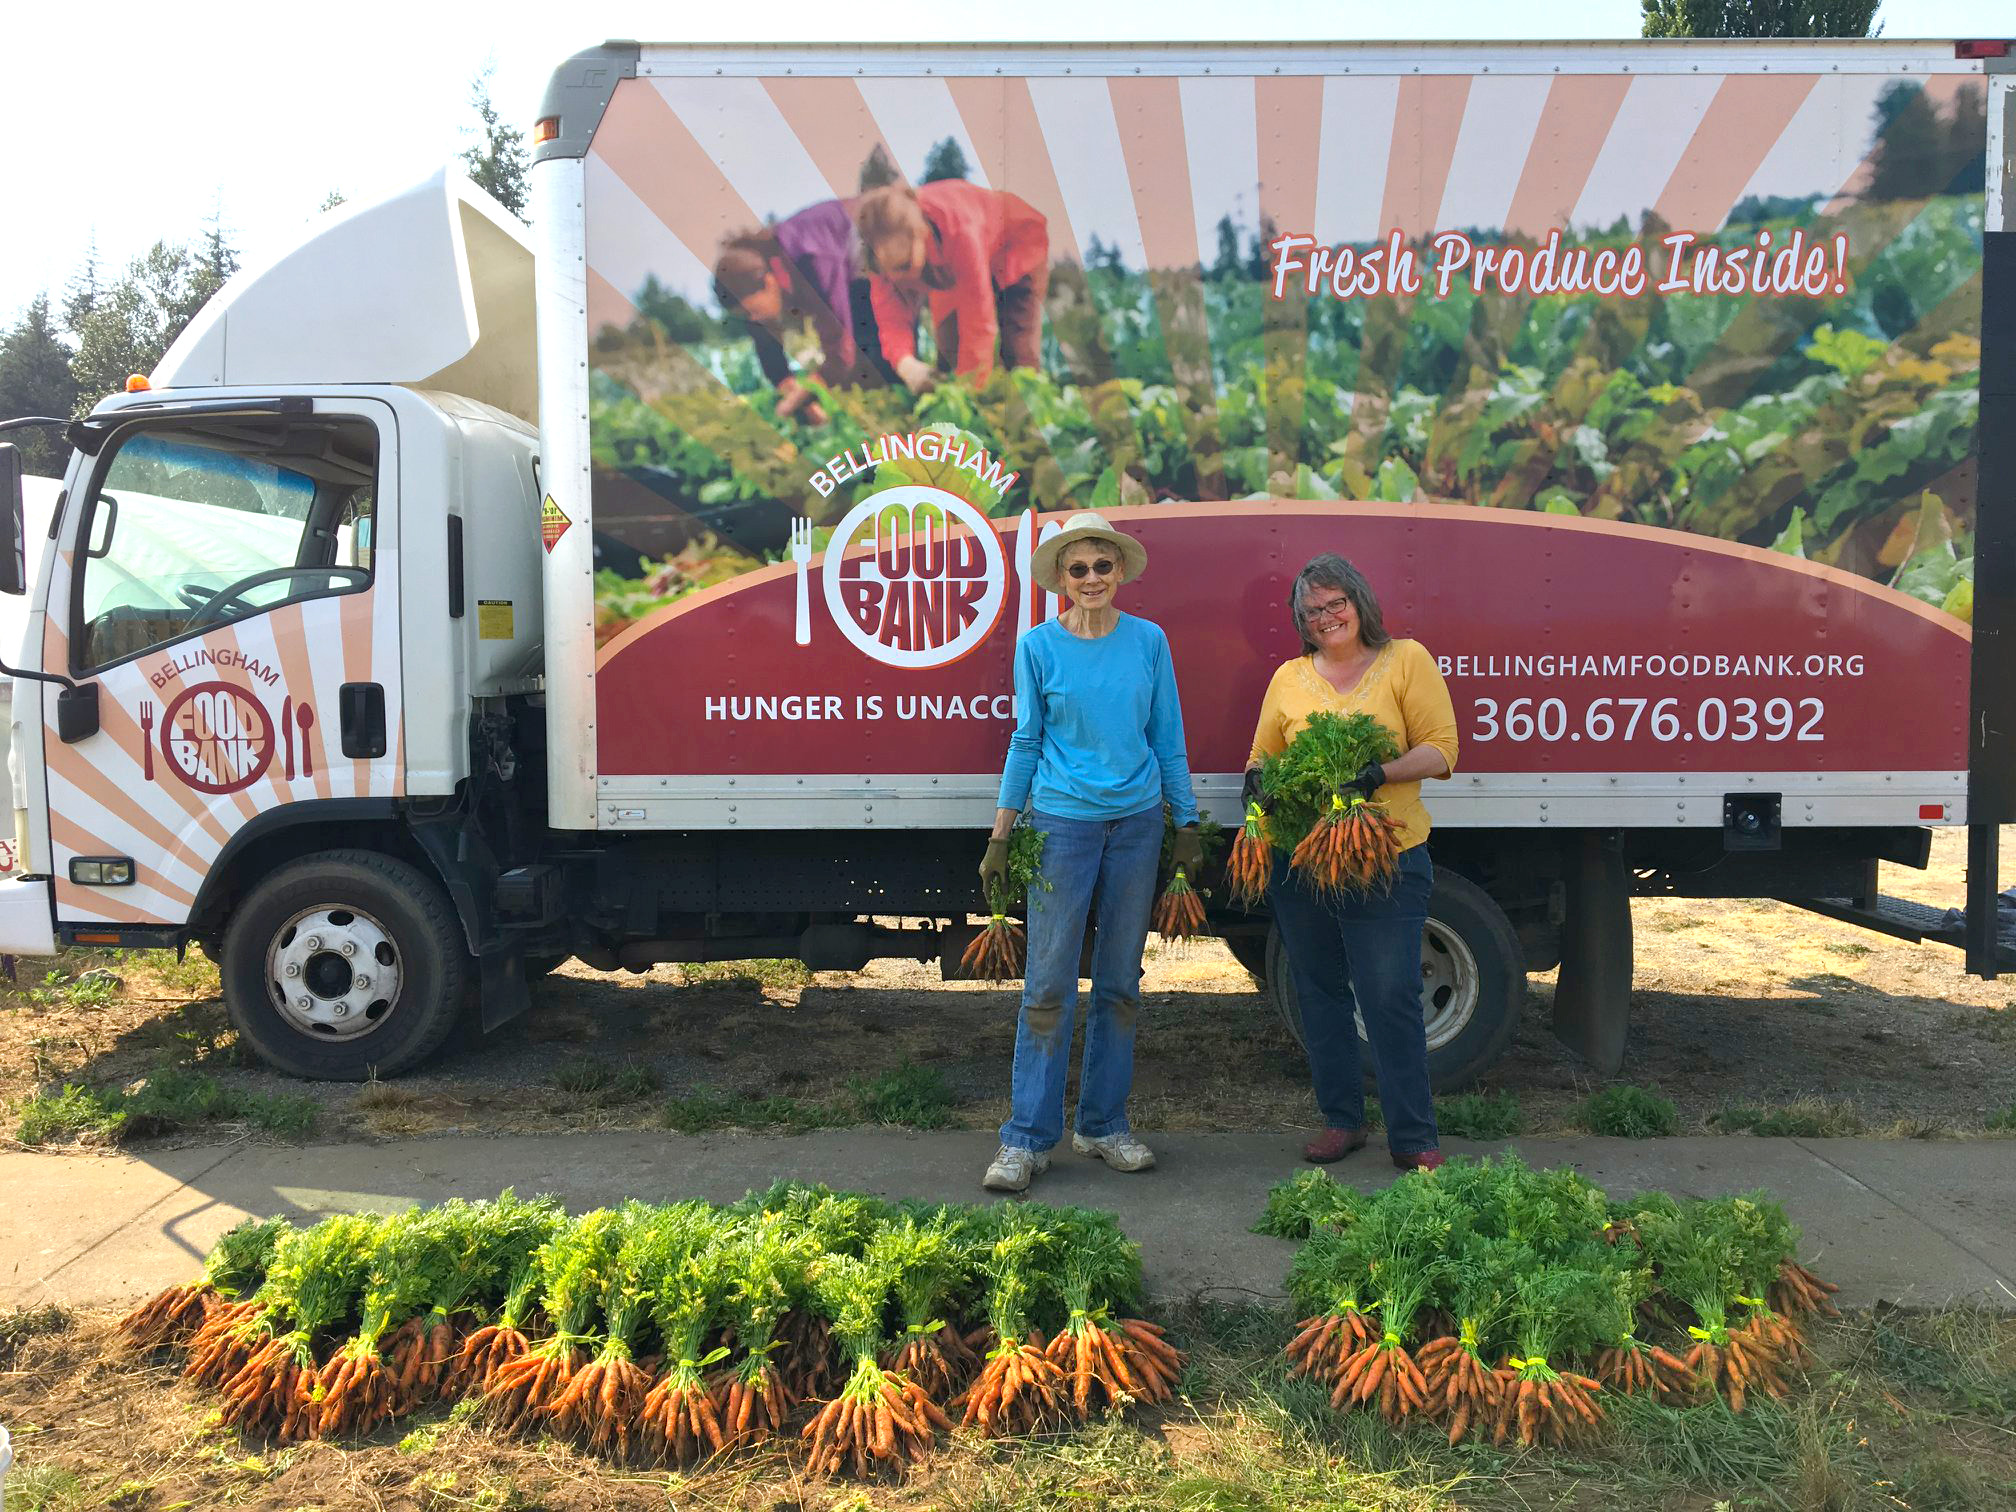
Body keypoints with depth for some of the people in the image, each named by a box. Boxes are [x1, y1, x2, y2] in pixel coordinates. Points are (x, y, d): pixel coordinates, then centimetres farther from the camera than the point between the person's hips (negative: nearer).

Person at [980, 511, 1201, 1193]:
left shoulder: (1148, 640, 3)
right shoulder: (1039, 646, -1)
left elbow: (1168, 739, 8)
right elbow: (1026, 741, 4)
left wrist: (1186, 826, 7)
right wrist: (1000, 836, 2)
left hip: (1137, 823, 3)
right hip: (1063, 823, -2)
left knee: (1120, 981, 10)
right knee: (1049, 983, -4)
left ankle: (1104, 1125, 23)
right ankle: (1027, 1139, 5)